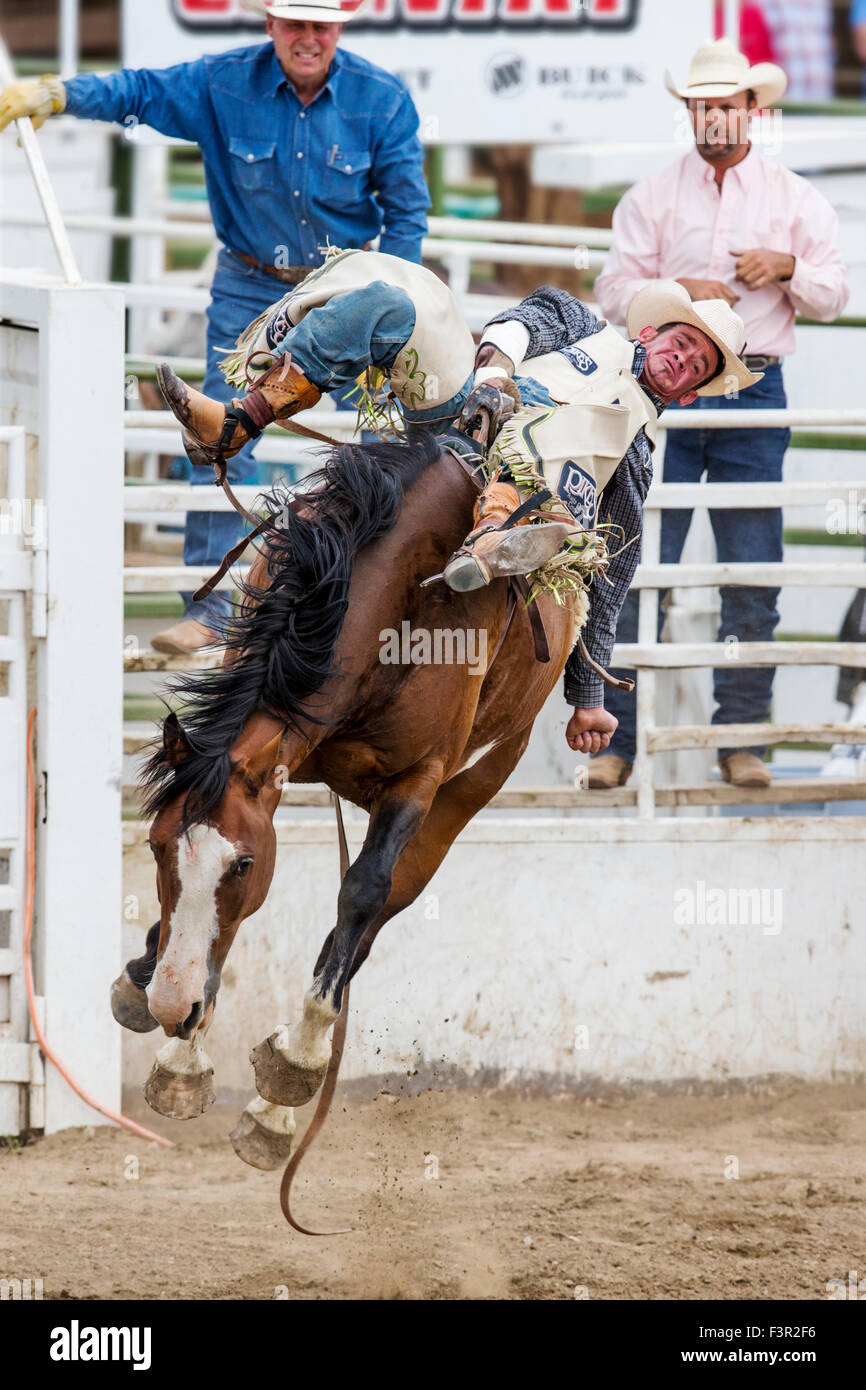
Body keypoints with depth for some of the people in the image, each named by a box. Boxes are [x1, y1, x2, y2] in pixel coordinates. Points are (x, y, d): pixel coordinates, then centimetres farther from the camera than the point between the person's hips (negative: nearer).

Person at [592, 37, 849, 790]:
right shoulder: (653, 196, 9)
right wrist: (677, 293, -14)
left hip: (754, 390, 1)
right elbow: (615, 289, 3)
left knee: (752, 574, 0)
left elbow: (833, 296, 9)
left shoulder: (795, 198, 11)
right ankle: (614, 736, -2)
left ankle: (741, 736, 7)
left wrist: (788, 269, -11)